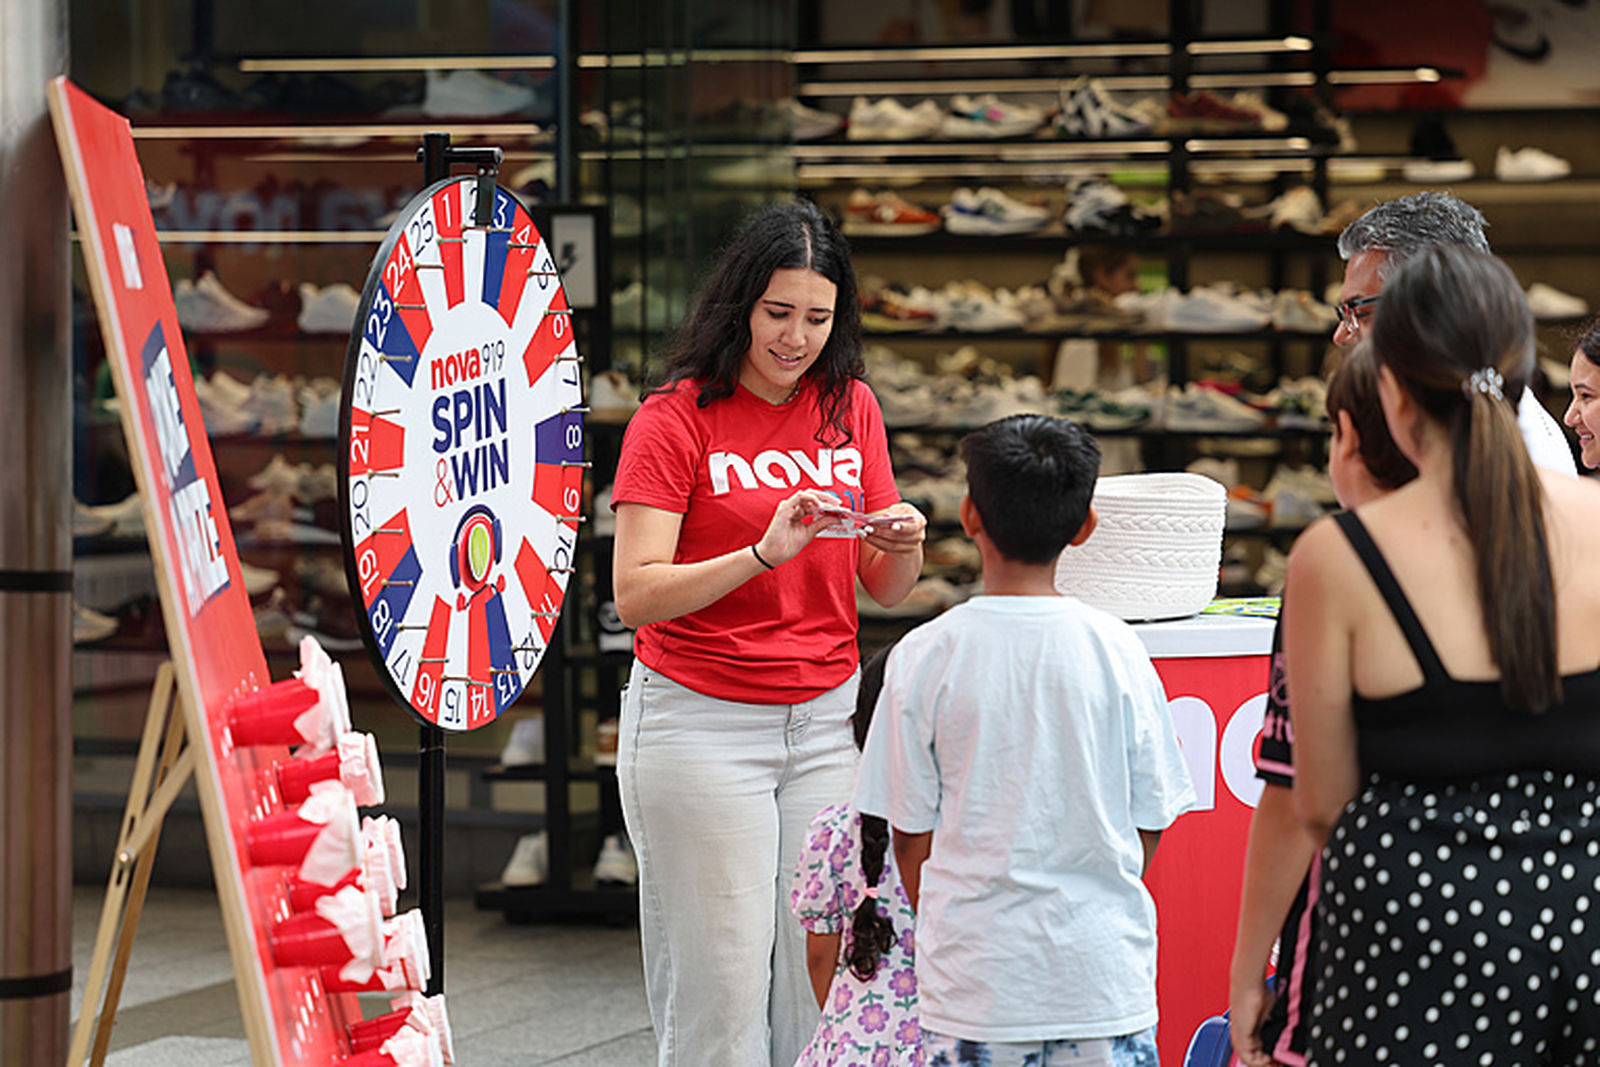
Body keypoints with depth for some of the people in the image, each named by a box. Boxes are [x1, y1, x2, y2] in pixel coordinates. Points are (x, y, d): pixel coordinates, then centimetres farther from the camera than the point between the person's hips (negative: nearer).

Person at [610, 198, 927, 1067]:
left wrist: (902, 545, -10)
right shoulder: (675, 419, -6)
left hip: (825, 720, 4)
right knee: (720, 977, -3)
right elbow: (635, 594, -15)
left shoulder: (850, 409, 8)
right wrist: (764, 552, -27)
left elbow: (883, 590, 13)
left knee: (823, 969, 2)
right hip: (700, 725, -4)